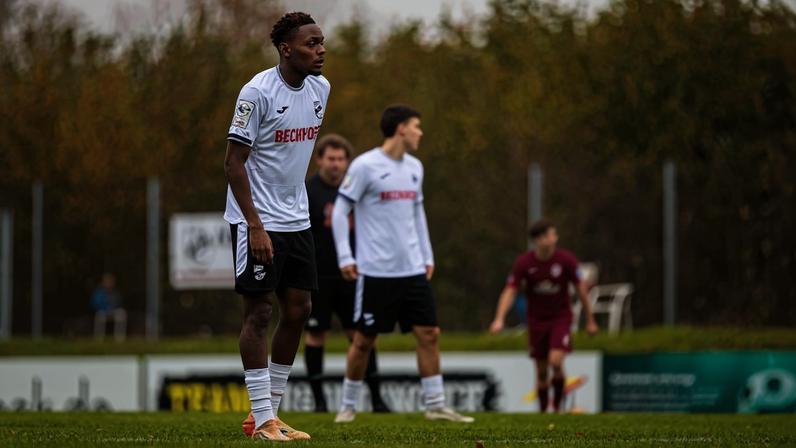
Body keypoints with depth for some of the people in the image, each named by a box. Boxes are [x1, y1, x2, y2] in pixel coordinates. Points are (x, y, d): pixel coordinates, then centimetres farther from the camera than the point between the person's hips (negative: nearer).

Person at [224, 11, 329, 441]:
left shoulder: (320, 89, 6)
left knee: (298, 311, 7)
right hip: (257, 221, -8)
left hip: (296, 220, 8)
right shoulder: (258, 92, -16)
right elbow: (234, 161, -16)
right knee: (259, 313, -4)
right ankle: (263, 421, -1)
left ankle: (268, 411, 17)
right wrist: (255, 225, -21)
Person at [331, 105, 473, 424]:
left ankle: (435, 405, 4)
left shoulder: (414, 167, 12)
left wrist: (427, 256, 16)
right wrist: (345, 257, -11)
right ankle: (348, 405, 14)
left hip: (413, 269, 6)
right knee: (364, 340, 1)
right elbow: (340, 211, -5)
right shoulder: (365, 166, -8)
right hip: (375, 271, -6)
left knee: (428, 334, -1)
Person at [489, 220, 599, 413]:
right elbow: (510, 291, -11)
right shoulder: (523, 263, -11)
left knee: (555, 362, -20)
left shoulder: (566, 259, -12)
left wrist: (590, 320, 4)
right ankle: (543, 411, 18)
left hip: (561, 317, -1)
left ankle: (558, 404, 1)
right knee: (541, 371, 4)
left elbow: (580, 288, -1)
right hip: (537, 319, 1)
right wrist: (499, 319, -24)